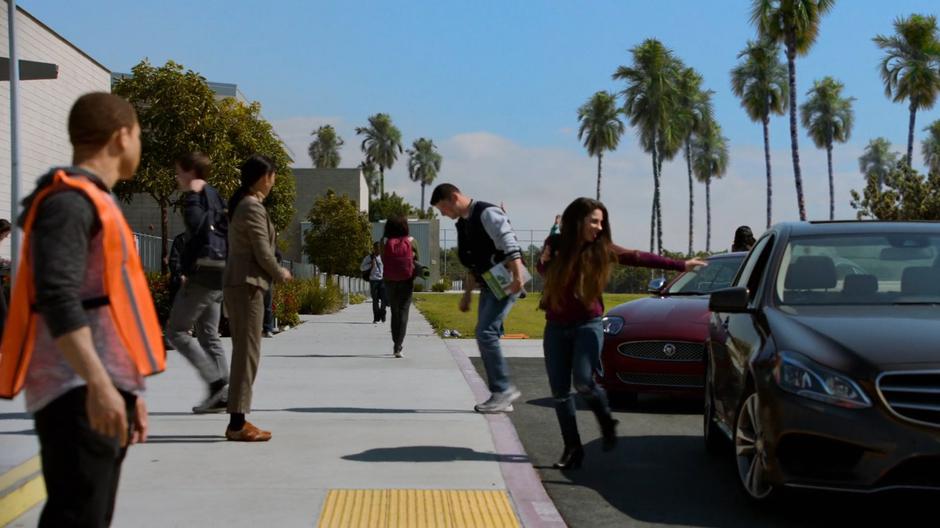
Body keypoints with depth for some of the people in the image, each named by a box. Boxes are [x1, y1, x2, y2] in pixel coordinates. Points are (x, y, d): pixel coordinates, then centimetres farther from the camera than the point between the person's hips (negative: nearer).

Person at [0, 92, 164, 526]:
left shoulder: (94, 201, 21)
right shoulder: (69, 201, -11)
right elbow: (58, 298, -23)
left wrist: (128, 389, 25)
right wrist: (98, 384, -30)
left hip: (102, 388, 10)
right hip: (78, 393, -10)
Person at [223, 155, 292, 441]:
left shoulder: (241, 204, 17)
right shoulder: (253, 208, -14)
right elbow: (262, 253, -14)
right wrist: (280, 274, 0)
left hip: (236, 283, 10)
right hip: (247, 284, -10)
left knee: (243, 351, 12)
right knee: (247, 352, -8)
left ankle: (238, 420, 15)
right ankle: (238, 423, -7)